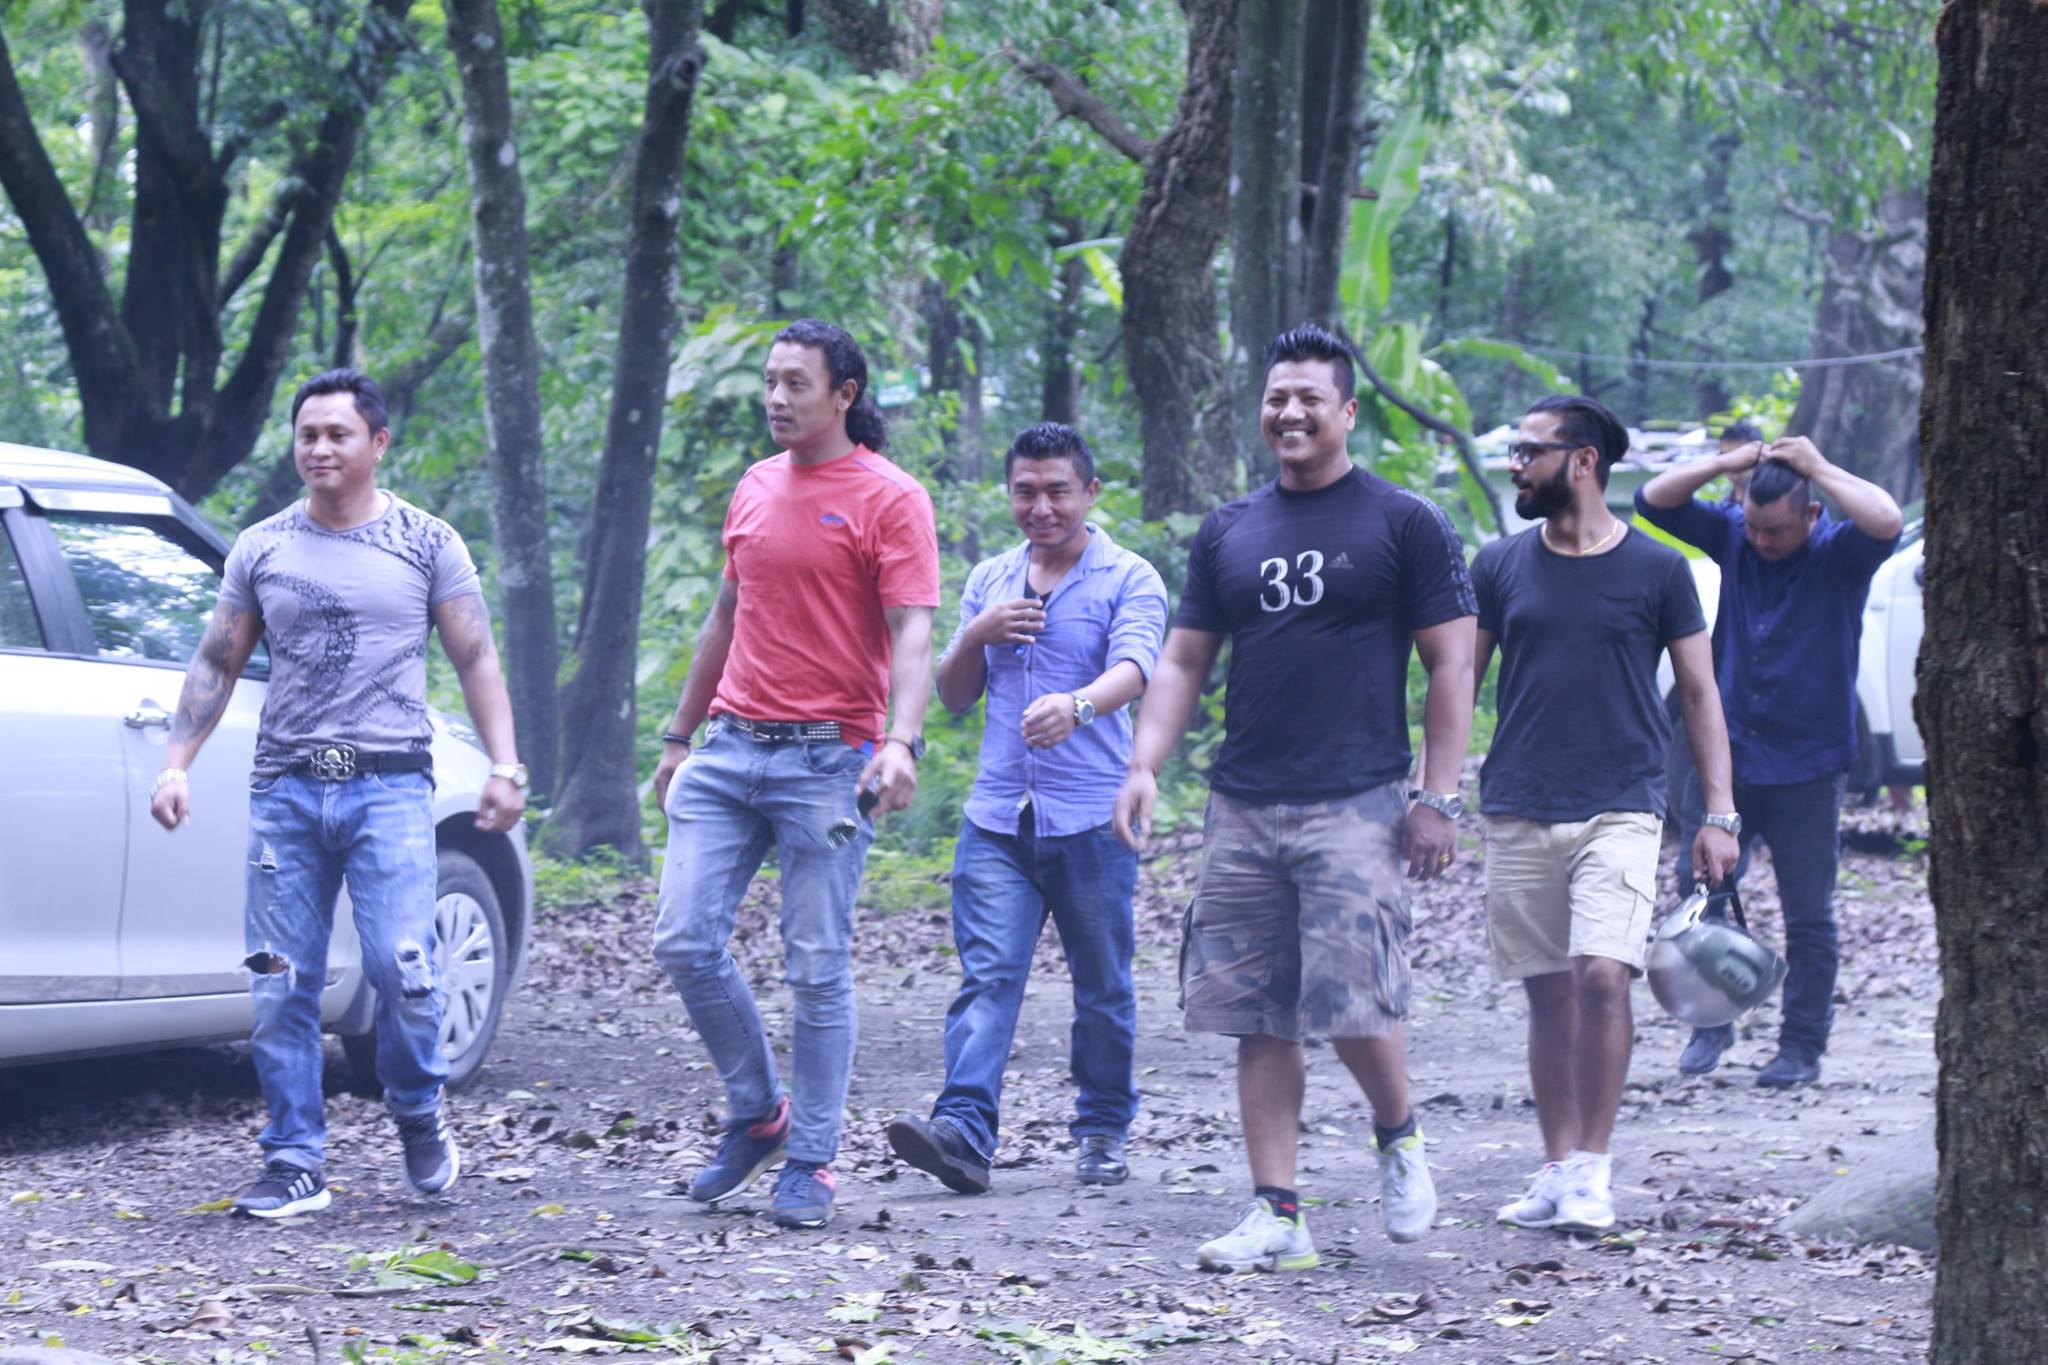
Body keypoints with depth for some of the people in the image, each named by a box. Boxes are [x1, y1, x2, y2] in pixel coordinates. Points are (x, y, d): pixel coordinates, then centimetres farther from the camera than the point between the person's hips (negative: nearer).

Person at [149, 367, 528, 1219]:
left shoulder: (426, 545, 5)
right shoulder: (261, 550, 12)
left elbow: (477, 661, 5)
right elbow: (216, 665, 16)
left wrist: (505, 768, -5)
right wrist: (176, 762, 5)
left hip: (389, 785, -3)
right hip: (285, 788, 3)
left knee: (401, 967, -14)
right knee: (280, 985, -1)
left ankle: (419, 1116, 13)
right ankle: (296, 1163, 7)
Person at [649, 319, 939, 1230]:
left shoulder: (889, 500, -6)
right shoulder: (755, 489, 14)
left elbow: (911, 638, -13)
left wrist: (902, 743, -28)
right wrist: (680, 736, 24)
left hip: (826, 760, -6)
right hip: (731, 748, 6)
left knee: (817, 970, -2)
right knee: (686, 941, -2)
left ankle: (810, 1164, 6)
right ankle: (757, 1112, 16)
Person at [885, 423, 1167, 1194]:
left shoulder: (1129, 581, 0)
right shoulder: (990, 582, 16)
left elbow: (1132, 670, -19)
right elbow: (954, 696, 19)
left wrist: (1077, 705, -40)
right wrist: (977, 636, -2)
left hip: (1092, 820, -3)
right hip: (998, 818, 3)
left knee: (1102, 988, 6)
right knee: (987, 978, -10)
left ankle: (1103, 1133, 20)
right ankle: (964, 1131, -22)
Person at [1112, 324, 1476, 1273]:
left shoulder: (1405, 525, 1)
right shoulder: (1228, 533, 14)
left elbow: (1451, 667, 0)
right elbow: (1182, 663, 16)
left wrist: (1437, 799, -8)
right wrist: (1145, 767, 1)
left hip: (1356, 805, -5)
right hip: (1242, 806, 5)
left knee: (1354, 1004, -13)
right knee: (1257, 1019, 2)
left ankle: (1399, 1134, 17)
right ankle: (1276, 1217, 6)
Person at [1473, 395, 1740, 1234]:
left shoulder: (1656, 569, 2)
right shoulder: (1500, 567, 8)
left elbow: (1699, 693, 6)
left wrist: (1719, 814, 0)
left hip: (1619, 808, -3)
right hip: (1518, 811, 3)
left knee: (1602, 973, -17)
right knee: (1548, 993, 6)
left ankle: (1594, 1168, -9)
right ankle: (1558, 1169, 15)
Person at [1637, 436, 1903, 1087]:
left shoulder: (1838, 553, -8)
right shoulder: (1732, 537, 4)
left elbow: (1887, 524, -29)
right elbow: (1654, 500, 2)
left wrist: (1819, 467, -20)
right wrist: (1727, 463, -10)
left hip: (1806, 765, -3)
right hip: (1729, 757, 3)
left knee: (1808, 915, 3)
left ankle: (1803, 1046, 12)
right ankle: (1712, 1023, 15)